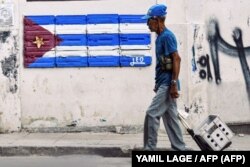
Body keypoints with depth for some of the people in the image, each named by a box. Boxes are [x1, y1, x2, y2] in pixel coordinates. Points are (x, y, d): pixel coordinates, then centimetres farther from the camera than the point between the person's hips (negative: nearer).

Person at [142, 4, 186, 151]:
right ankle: (180, 150, 14)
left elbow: (177, 59, -19)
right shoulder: (160, 37, 16)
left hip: (167, 84, -10)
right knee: (170, 117, 10)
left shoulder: (167, 36, -13)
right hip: (164, 84, 10)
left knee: (152, 114, -10)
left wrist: (174, 83, -23)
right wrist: (158, 84, 22)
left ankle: (150, 150, -4)